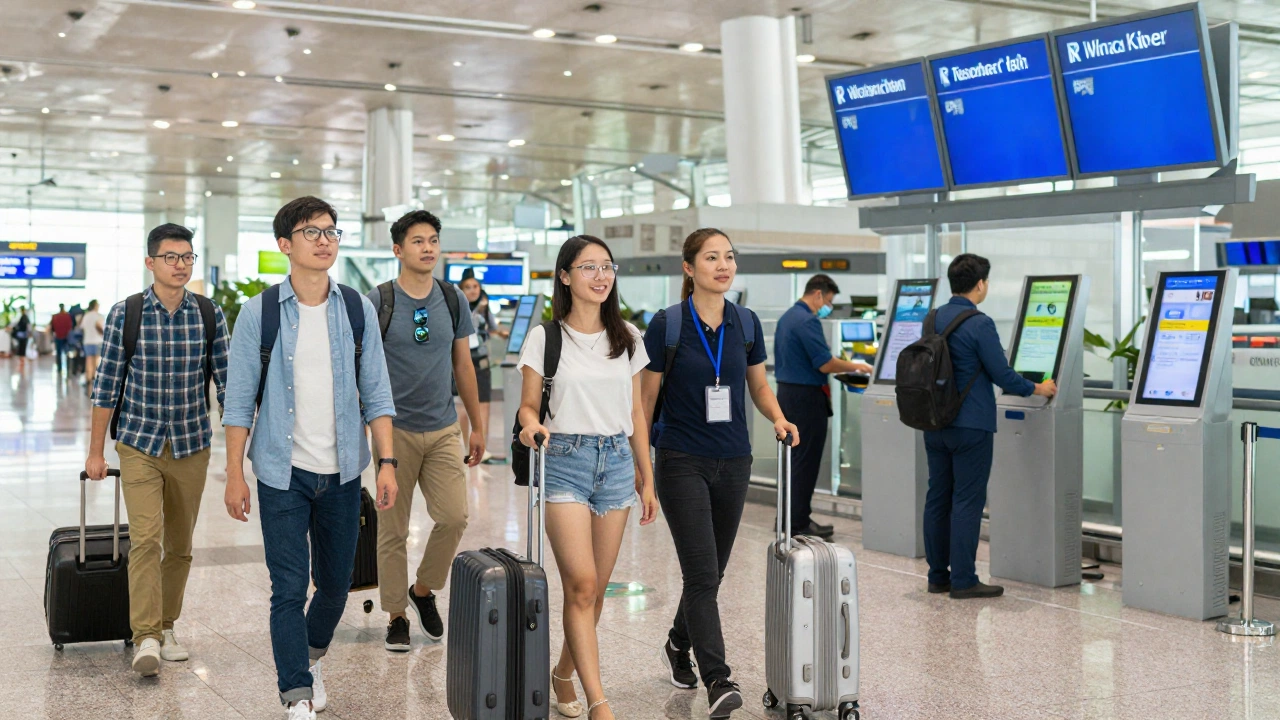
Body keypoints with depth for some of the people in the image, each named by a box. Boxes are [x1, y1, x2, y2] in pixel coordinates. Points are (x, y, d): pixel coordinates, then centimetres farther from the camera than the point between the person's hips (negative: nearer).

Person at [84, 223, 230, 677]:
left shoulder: (209, 315, -1)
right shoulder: (125, 315, -4)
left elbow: (225, 382, 3)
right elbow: (107, 386, -1)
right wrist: (95, 451, 0)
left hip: (192, 447, 2)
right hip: (139, 446, -2)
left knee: (179, 545, 10)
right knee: (145, 538, -13)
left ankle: (167, 626, 24)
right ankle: (145, 638, -12)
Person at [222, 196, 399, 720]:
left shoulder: (357, 309, 2)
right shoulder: (259, 312, -4)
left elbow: (376, 393, 4)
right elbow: (240, 399, -2)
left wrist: (387, 462, -3)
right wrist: (235, 475, -5)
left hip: (342, 471, 3)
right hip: (283, 471, -2)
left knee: (336, 583, 13)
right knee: (289, 587, -3)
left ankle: (312, 657, 40)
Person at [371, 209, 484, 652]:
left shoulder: (452, 299, 6)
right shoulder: (378, 301, -5)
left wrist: (477, 425, 14)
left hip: (443, 429, 3)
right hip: (395, 429, -3)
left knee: (454, 517, -8)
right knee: (393, 531, 3)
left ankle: (423, 590, 17)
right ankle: (397, 616, 18)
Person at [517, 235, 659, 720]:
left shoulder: (627, 337, 9)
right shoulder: (545, 337, -1)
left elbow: (636, 413, 13)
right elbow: (529, 405, 2)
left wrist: (646, 479, 12)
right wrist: (531, 425, -22)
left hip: (617, 461, 4)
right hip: (564, 460, -4)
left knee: (596, 588, 7)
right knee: (581, 584, -12)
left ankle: (564, 673, 27)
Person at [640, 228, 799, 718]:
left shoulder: (746, 324, 3)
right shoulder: (667, 324, -9)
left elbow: (758, 386, 14)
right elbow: (647, 398, -3)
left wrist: (778, 419, -5)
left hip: (733, 463, 5)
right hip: (683, 462, -5)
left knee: (712, 571, 15)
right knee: (702, 574, -12)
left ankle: (679, 645, 39)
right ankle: (717, 681, -11)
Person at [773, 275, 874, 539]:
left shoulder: (786, 318, 12)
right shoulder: (808, 321, -18)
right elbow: (825, 364, -21)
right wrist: (855, 367, -8)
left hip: (786, 392, 10)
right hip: (806, 397, -10)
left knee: (793, 457, 15)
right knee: (806, 461, -3)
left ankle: (788, 516, 20)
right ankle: (799, 523, 0)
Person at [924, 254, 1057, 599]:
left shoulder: (932, 319, 7)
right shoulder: (979, 324, -15)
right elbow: (1002, 375, -13)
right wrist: (1038, 389, 5)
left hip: (935, 424, 7)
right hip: (970, 425, -7)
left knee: (937, 498, 11)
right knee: (967, 502, -2)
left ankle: (937, 575, 17)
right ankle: (963, 581, 1)